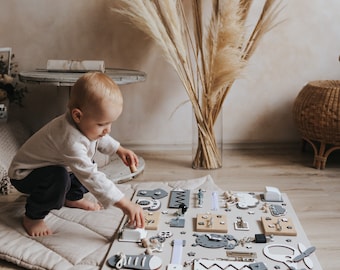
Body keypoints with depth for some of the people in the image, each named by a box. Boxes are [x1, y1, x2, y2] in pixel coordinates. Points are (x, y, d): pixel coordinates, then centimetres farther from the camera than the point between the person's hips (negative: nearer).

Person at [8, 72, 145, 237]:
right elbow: (92, 178, -45)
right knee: (59, 177, -35)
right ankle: (32, 217, -11)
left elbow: (101, 140, 13)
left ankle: (73, 198, 29)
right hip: (24, 174, -9)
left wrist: (119, 149, 0)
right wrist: (125, 205, -46)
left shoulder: (85, 124, -13)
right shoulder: (70, 140, -42)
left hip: (54, 166, 9)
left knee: (88, 165, 8)